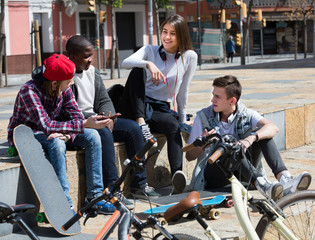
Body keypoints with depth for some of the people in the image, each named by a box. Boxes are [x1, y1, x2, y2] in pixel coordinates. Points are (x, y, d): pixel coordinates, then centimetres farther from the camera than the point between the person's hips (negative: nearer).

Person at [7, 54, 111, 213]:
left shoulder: (64, 89, -8)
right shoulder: (29, 91, -28)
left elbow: (77, 117, -9)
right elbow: (47, 126, -37)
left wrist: (69, 135, -32)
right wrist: (84, 124, -43)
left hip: (52, 133, 6)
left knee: (92, 136, -14)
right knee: (56, 142, -38)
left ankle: (95, 195, -11)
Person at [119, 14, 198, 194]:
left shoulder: (189, 57, 6)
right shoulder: (150, 51, 5)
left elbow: (183, 92, 8)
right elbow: (125, 63, -16)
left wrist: (183, 121, 7)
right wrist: (148, 64, -34)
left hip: (161, 109, 0)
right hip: (135, 107, 0)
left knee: (174, 125, -36)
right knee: (137, 70, -26)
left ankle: (177, 174, -54)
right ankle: (140, 123, -35)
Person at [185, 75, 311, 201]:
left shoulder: (245, 114, 0)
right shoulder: (203, 117, -2)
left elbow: (273, 128, -20)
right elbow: (189, 156, -1)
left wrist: (250, 139, -39)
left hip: (241, 173, 2)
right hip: (213, 175, -2)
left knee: (261, 134, -17)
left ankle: (285, 179, -36)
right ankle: (262, 185, -49)